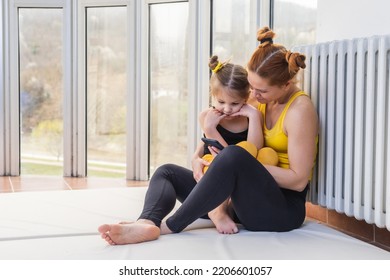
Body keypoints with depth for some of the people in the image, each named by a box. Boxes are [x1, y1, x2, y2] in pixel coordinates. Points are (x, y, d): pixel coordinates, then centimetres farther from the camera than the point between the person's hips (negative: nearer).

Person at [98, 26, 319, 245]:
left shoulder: (300, 109, -11)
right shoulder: (262, 101, 10)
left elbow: (299, 180, -15)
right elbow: (210, 143, 15)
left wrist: (249, 166, -19)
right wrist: (198, 159, -7)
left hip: (283, 208, -8)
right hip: (248, 201, 8)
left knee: (233, 156, -37)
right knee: (167, 172, 3)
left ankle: (169, 227, -29)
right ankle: (147, 223, -31)